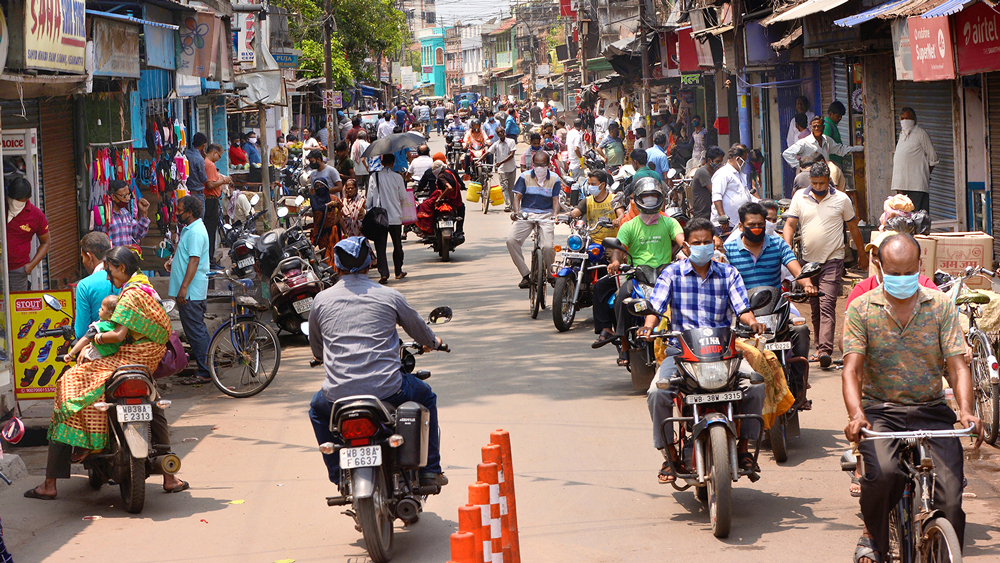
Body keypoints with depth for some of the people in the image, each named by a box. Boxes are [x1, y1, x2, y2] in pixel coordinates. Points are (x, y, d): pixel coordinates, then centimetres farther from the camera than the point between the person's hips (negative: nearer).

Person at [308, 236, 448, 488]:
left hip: (338, 395, 1)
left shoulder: (321, 300, 6)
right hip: (387, 389, -1)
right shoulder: (389, 296, 3)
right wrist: (433, 343, 43)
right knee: (426, 397, 30)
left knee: (317, 408, 37)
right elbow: (419, 329, 19)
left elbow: (316, 349, 20)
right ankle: (429, 470, 29)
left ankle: (339, 475, 33)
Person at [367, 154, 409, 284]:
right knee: (397, 245, 16)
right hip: (395, 217, 1)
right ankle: (398, 271, 26)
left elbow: (370, 196, -3)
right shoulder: (397, 178, -3)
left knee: (380, 246, -1)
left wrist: (367, 208, 10)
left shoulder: (374, 177, -4)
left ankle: (383, 273, -14)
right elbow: (404, 198, 4)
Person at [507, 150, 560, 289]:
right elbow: (517, 196, 1)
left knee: (548, 247, -24)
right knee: (511, 240, -24)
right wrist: (516, 212, -20)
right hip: (526, 215, 1)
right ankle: (525, 275, -13)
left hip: (546, 216, -1)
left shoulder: (554, 179, 5)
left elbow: (555, 200, 1)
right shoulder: (525, 177, 5)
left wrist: (555, 215, -20)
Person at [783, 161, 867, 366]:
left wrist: (862, 254, 17)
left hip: (832, 260, -4)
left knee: (827, 304, -15)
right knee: (814, 307, 10)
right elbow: (789, 224, 2)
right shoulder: (799, 197, 4)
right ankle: (819, 346, 21)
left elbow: (853, 228, 11)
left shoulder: (841, 199, 0)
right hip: (808, 259, 4)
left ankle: (825, 349, -22)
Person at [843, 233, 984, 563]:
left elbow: (957, 365, -1)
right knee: (883, 473, -30)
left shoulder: (941, 306, 5)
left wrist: (966, 410, -20)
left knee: (949, 495, -16)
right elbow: (852, 368, -7)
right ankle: (872, 536, -1)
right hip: (880, 409, -1)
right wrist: (856, 414, -25)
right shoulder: (861, 309, 2)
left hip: (931, 410, 2)